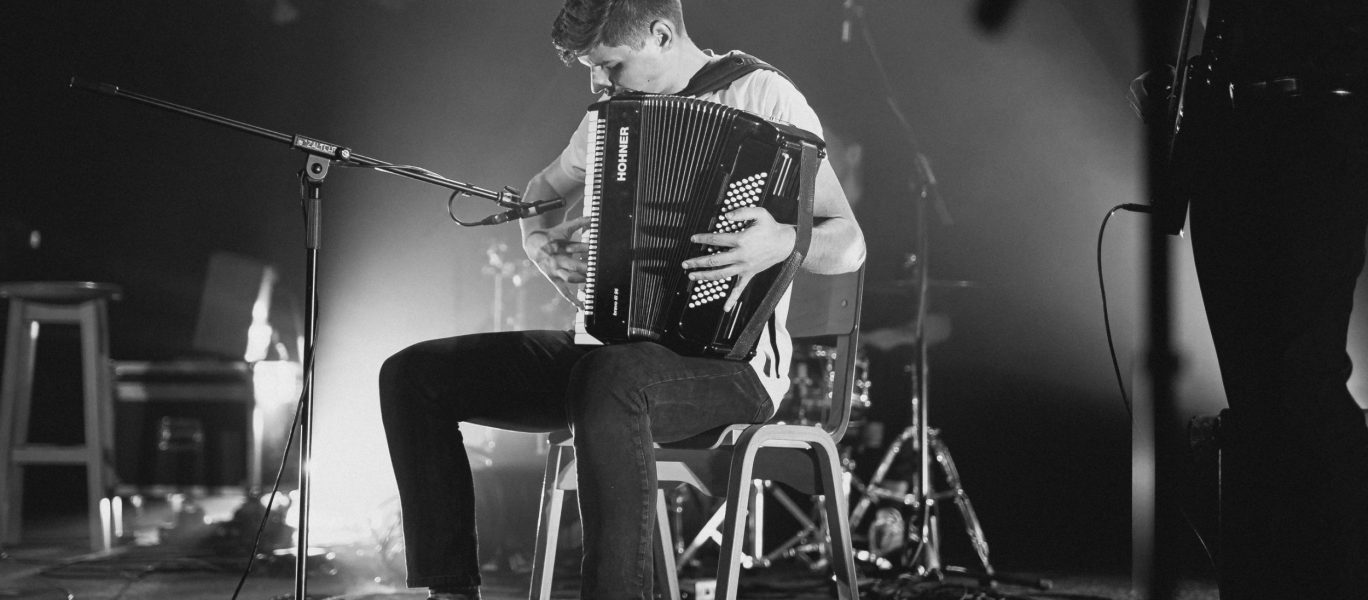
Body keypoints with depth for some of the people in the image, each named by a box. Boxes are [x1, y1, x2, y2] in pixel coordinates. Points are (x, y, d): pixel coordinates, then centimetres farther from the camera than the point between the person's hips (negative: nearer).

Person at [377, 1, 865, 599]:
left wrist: (784, 242, -31)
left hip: (729, 362, -7)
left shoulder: (761, 96, -5)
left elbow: (848, 245, -8)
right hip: (608, 345, 7)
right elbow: (540, 193, 31)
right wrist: (540, 242, 7)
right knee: (411, 374, -4)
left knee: (610, 380, -42)